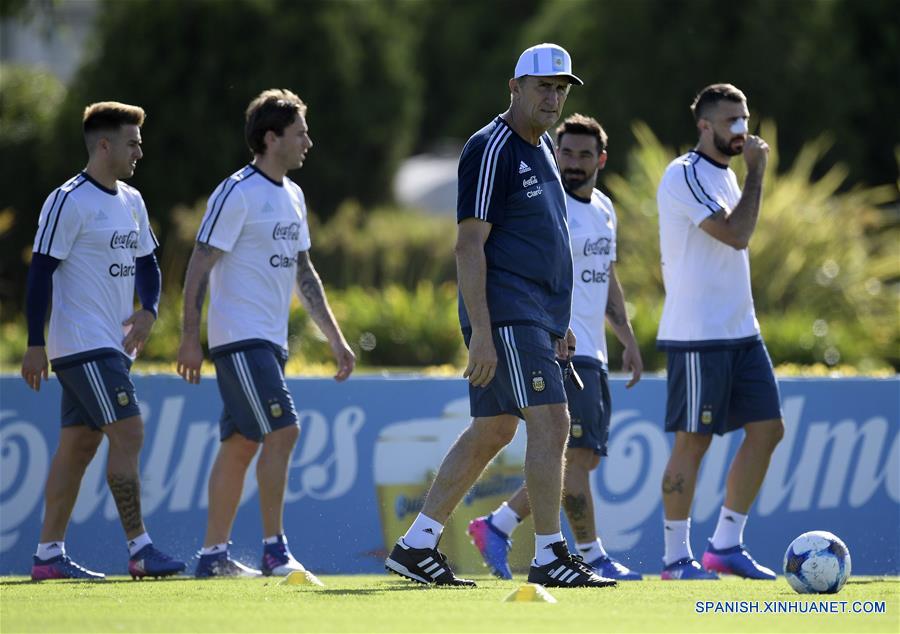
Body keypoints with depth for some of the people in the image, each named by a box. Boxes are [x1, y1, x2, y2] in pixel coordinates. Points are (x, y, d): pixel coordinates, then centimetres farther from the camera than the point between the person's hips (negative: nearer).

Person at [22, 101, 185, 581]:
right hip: (82, 344, -8)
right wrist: (35, 344, -15)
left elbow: (146, 263, 22)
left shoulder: (131, 201, 14)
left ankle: (48, 553, 10)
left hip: (112, 346, 8)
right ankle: (139, 549, -12)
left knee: (79, 445, 7)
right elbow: (40, 271, -12)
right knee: (128, 434, -13)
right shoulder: (68, 201, -12)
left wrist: (147, 310, 1)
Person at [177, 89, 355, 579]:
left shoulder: (293, 196, 15)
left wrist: (335, 337, 17)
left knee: (241, 444, 8)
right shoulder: (237, 194, -11)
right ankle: (274, 549, -12)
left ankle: (213, 554, 12)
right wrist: (190, 338, -17)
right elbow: (199, 266, -12)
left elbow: (303, 271, 21)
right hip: (239, 337, -8)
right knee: (282, 430, -16)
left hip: (270, 341, 8)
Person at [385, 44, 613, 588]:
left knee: (492, 432, 11)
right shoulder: (492, 150, -12)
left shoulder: (543, 149, 18)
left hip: (535, 316, 10)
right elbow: (469, 245, -16)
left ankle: (416, 546, 16)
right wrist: (481, 332, -22)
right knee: (551, 423, -14)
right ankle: (550, 558, -12)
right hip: (505, 317, -10)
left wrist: (558, 320, 23)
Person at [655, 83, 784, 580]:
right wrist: (757, 172, -15)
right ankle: (676, 559, 2)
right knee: (692, 442, -5)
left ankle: (725, 545, 10)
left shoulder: (725, 175, 17)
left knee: (767, 429, 4)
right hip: (697, 336, -9)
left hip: (740, 332, 9)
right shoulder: (686, 175, -13)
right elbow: (736, 234, -22)